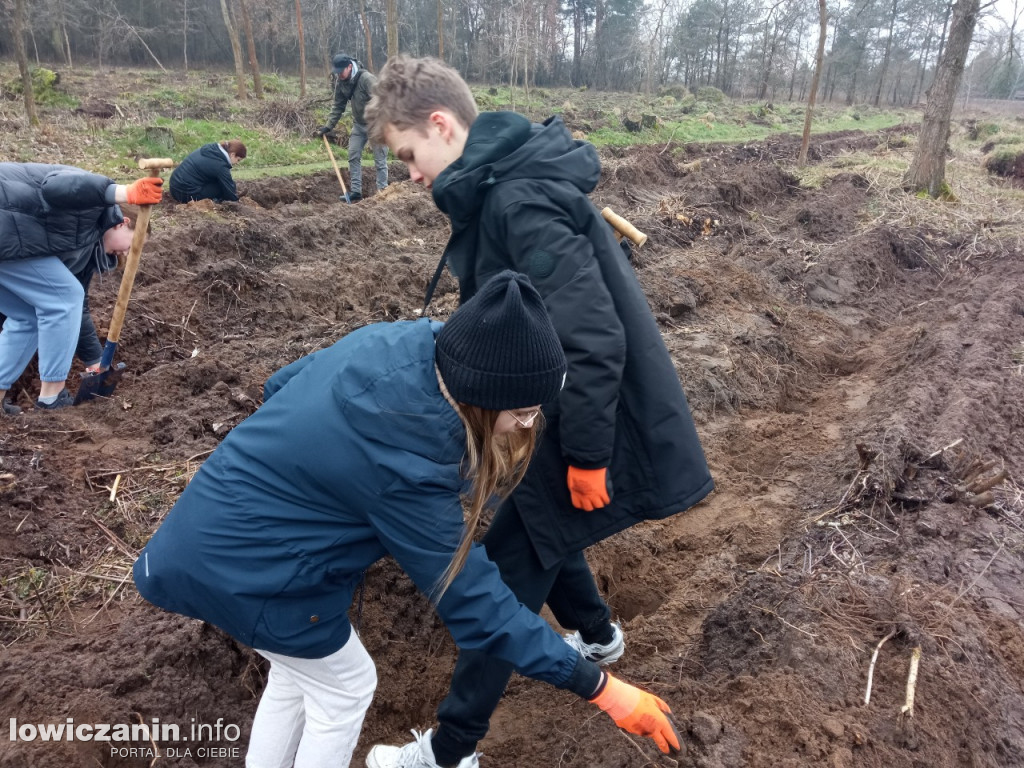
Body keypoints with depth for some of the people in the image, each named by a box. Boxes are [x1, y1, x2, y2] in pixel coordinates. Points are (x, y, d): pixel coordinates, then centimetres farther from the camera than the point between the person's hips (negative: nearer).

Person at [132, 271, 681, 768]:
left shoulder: (398, 342, -10)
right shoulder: (404, 466, -32)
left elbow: (280, 385, 7)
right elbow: (471, 602, -24)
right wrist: (599, 686, -20)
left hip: (213, 527, 8)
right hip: (243, 566, -8)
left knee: (299, 670, 26)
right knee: (344, 687, 15)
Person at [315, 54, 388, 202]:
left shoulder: (367, 78, -25)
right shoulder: (340, 82, -3)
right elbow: (338, 106, 6)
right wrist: (328, 126, -1)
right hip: (359, 124, 7)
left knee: (380, 159, -5)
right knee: (353, 156, 4)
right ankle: (356, 192, 8)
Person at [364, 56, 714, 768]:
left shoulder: (521, 202, -25)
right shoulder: (504, 184, 7)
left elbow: (594, 340, -29)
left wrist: (587, 456, -21)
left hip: (583, 429, -9)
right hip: (553, 411, 9)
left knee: (504, 580, 2)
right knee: (539, 529, 27)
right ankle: (597, 635, 53)